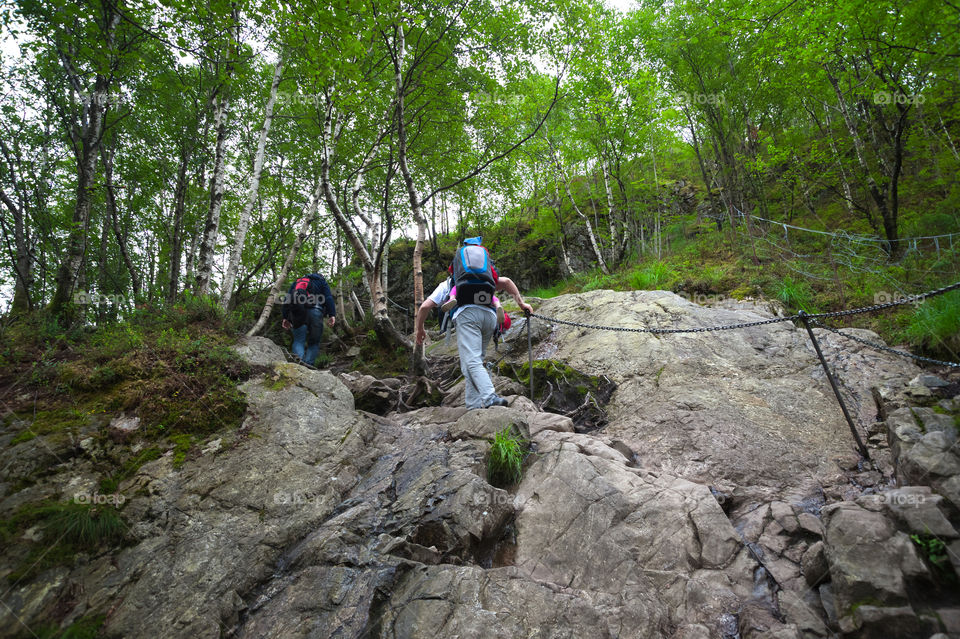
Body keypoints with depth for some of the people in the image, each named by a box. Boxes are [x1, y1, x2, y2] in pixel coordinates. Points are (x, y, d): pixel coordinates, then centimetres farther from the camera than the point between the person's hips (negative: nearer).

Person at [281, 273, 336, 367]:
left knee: (298, 340, 6)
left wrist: (285, 317, 15)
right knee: (314, 342, 6)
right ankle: (308, 364, -10)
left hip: (296, 312, 2)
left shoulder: (297, 281, 33)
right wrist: (332, 315, -5)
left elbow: (287, 299, 19)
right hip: (314, 310, -2)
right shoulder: (322, 282, 24)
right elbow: (328, 298, 5)